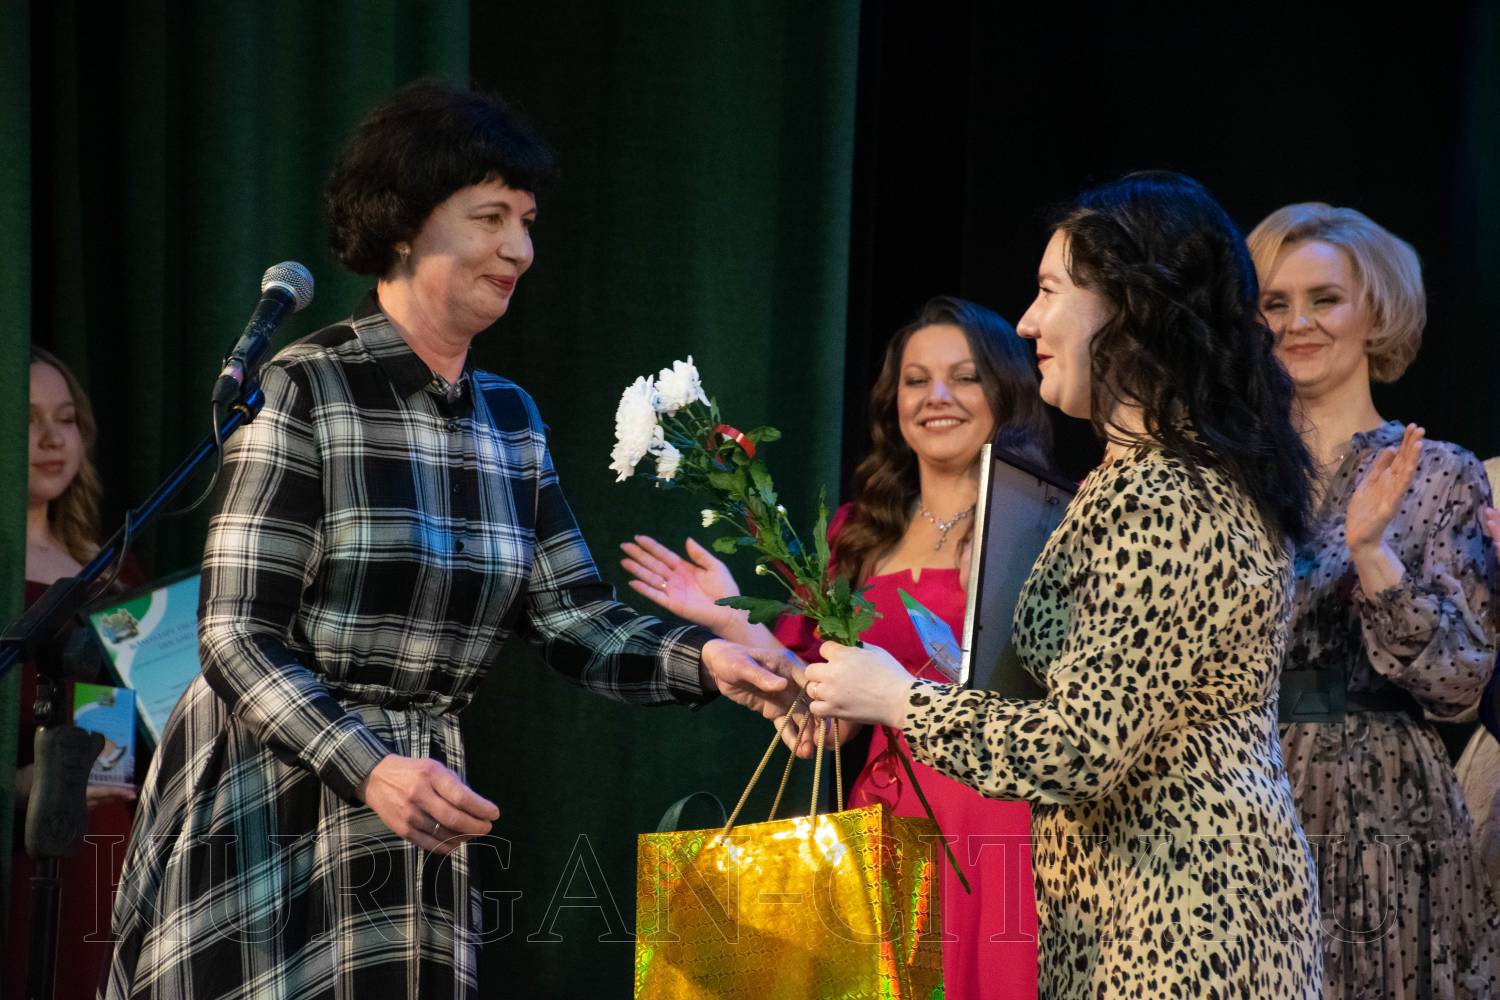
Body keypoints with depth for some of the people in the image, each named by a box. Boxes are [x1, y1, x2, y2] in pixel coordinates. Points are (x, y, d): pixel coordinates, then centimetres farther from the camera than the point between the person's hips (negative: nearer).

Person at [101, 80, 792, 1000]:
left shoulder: (511, 419, 9)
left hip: (414, 813, 6)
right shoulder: (304, 389, -11)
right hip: (268, 809, -6)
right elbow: (237, 638, -15)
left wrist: (703, 660, -12)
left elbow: (578, 623, 7)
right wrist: (370, 768, -27)